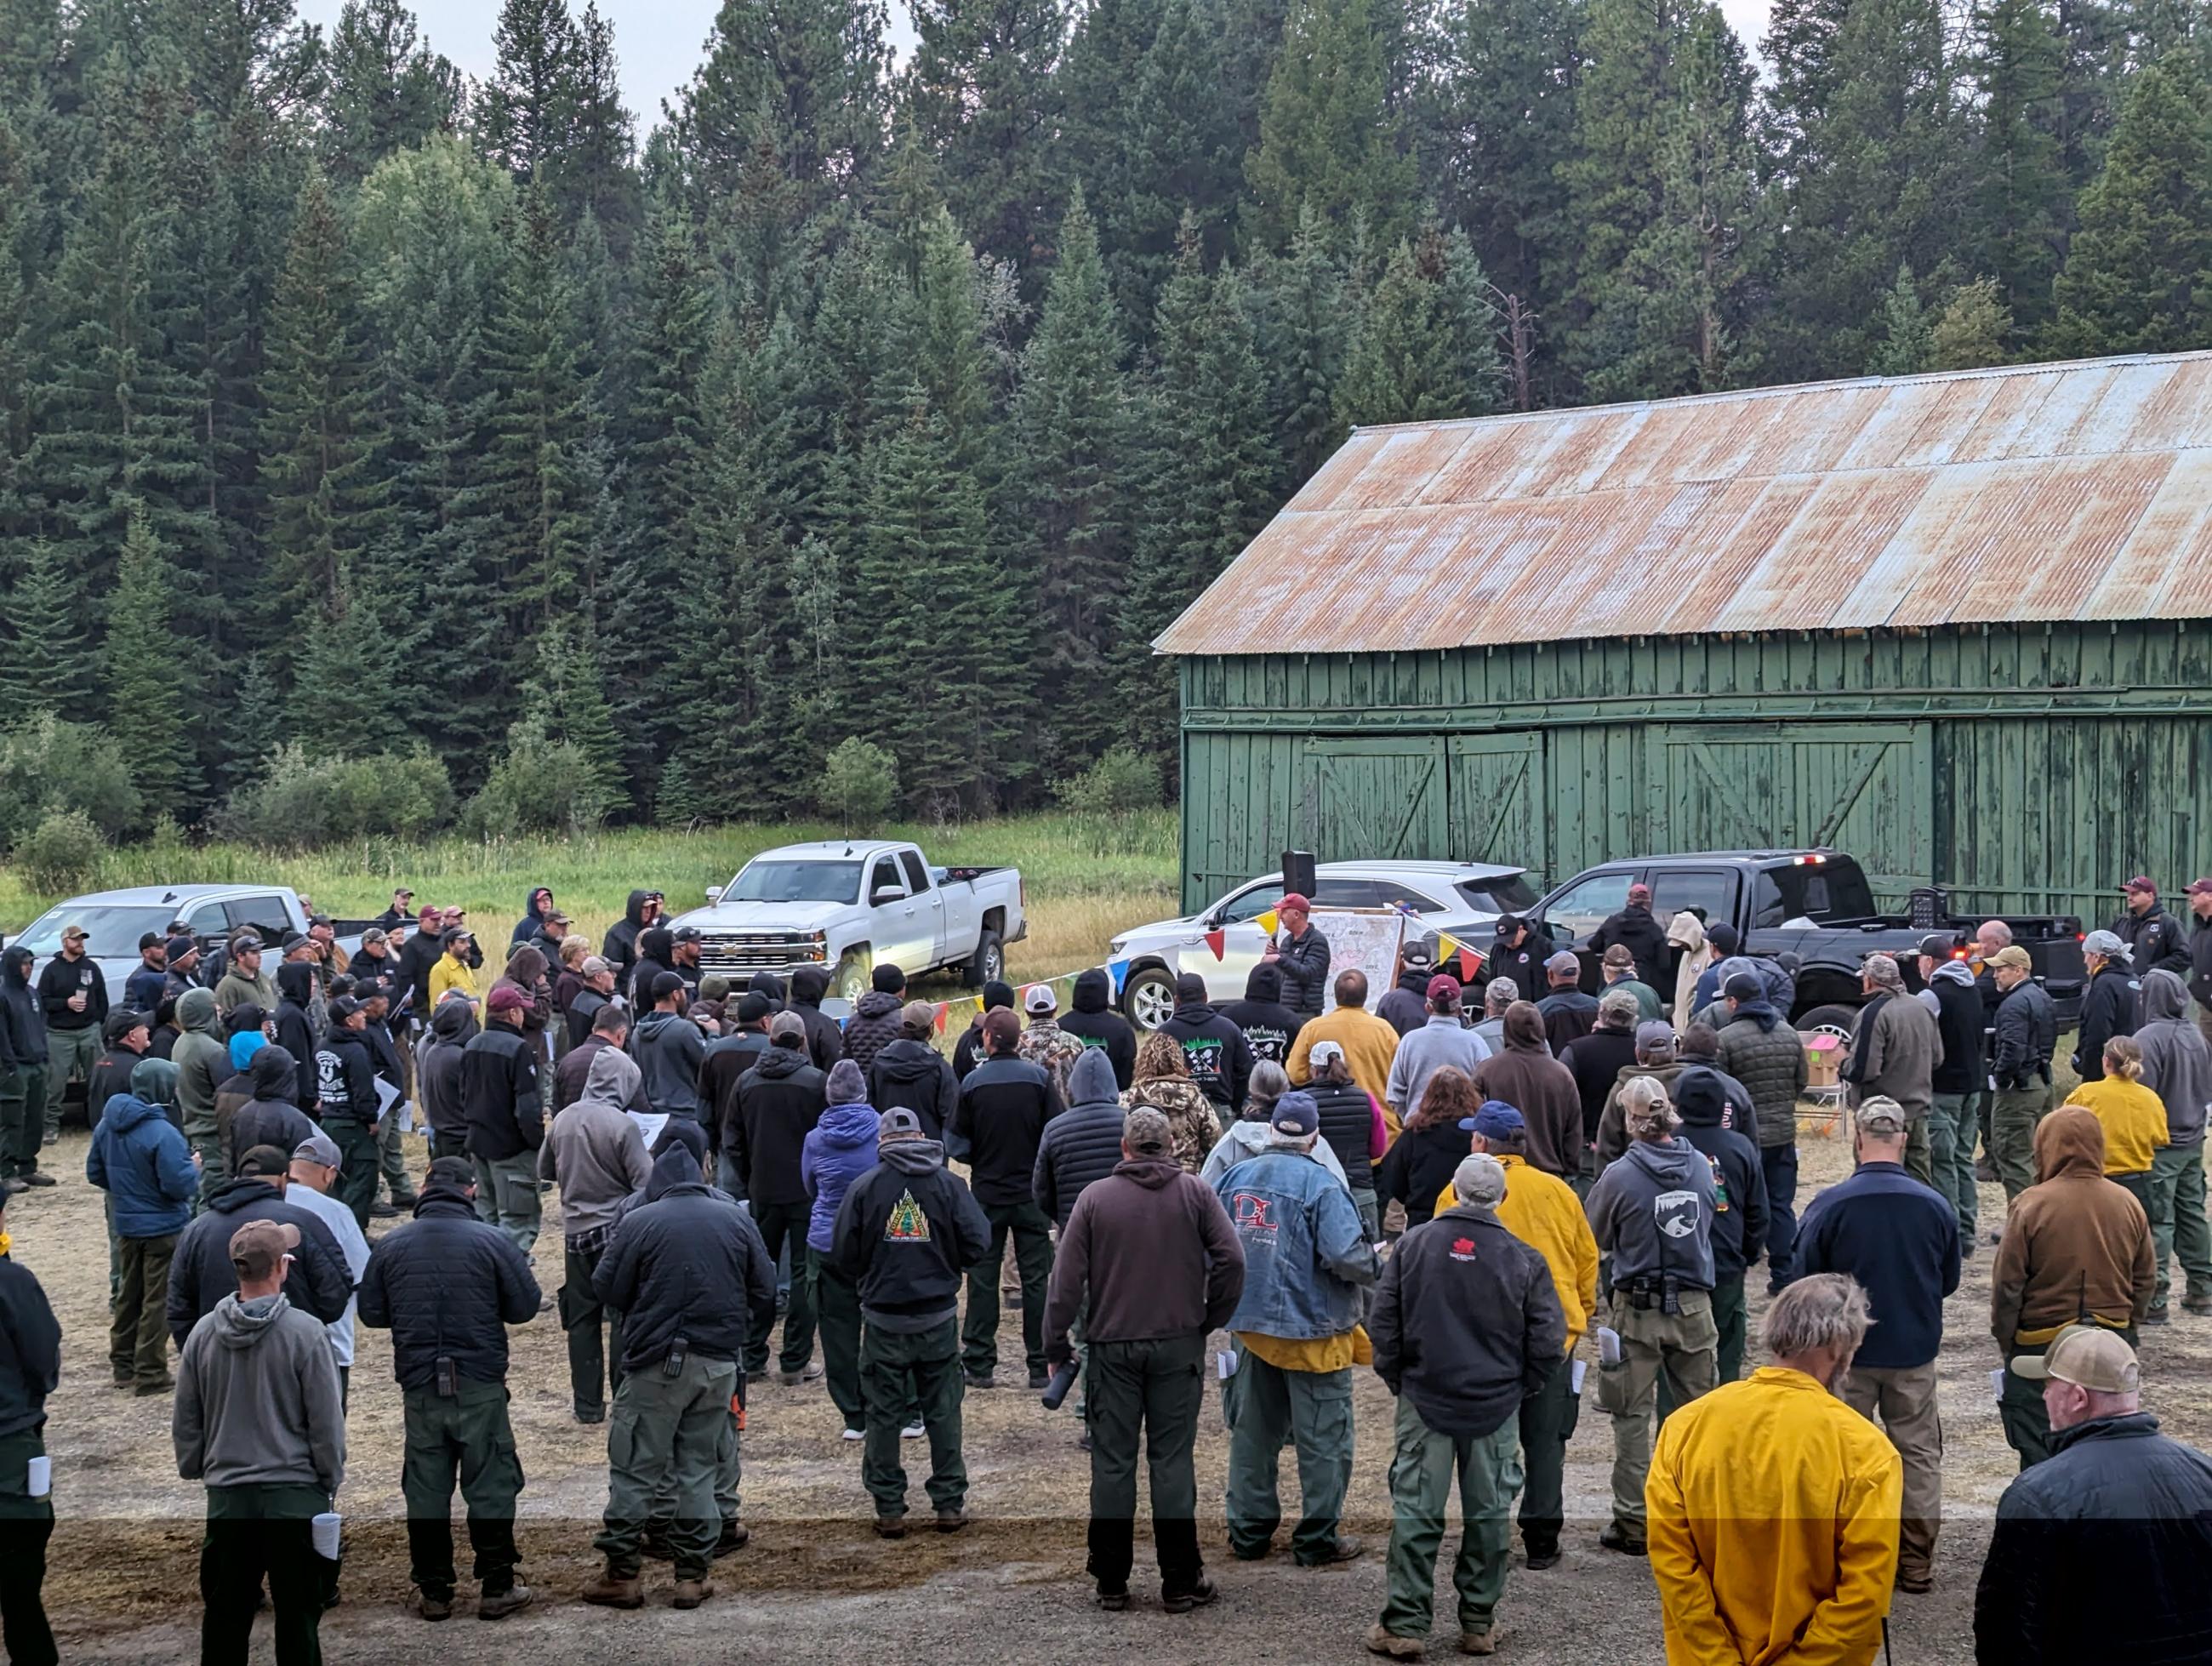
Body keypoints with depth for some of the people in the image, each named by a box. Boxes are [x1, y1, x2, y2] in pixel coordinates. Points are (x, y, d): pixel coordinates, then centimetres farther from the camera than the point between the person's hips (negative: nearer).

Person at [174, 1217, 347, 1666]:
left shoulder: (203, 1333, 1)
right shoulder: (304, 1332, -12)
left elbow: (185, 1421, 9)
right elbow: (326, 1419, -7)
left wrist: (194, 1470, 23)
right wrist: (331, 1477, 6)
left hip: (227, 1496, 4)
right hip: (295, 1494, -4)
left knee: (224, 1613, 12)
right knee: (297, 1615, 4)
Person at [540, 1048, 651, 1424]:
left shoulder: (564, 1119, 1)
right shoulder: (624, 1125, -15)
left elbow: (544, 1171, 13)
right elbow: (644, 1182, -14)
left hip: (576, 1231, 4)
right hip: (617, 1231, -4)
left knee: (581, 1320, 11)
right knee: (624, 1318, 3)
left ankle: (587, 1404, 15)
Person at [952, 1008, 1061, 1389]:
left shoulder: (973, 1082, -8)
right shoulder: (1039, 1077, -7)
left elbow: (959, 1141, -3)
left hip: (987, 1195, 0)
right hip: (1031, 1195, 0)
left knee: (982, 1279, 8)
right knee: (1037, 1279, 6)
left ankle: (979, 1365, 8)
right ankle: (1041, 1366, 8)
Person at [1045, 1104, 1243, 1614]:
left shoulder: (1094, 1197, -3)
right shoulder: (1196, 1192, -1)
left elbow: (1067, 1277, -5)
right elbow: (1231, 1260, -8)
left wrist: (1057, 1343, 3)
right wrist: (1210, 1319, 5)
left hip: (1112, 1346, 0)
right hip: (1179, 1344, 0)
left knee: (1112, 1461, 7)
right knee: (1173, 1458, 6)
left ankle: (1111, 1581, 13)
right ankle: (1180, 1581, 8)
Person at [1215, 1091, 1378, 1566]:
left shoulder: (1233, 1178, 1)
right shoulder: (1320, 1185, -16)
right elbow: (1346, 1255, -24)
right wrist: (1377, 1265, -3)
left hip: (1250, 1326, 6)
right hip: (1313, 1331, -5)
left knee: (1252, 1432, 16)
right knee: (1322, 1437, 6)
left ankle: (1248, 1532, 23)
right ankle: (1318, 1539, 12)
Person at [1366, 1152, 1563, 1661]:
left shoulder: (1413, 1245, -4)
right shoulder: (1523, 1259, -5)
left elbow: (1383, 1322, -1)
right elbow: (1548, 1340, -4)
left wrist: (1395, 1378, 12)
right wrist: (1520, 1389, 10)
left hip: (1424, 1399, 0)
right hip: (1497, 1408, 0)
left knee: (1415, 1513, 4)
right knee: (1489, 1514, 10)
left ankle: (1405, 1626, 4)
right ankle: (1478, 1624, 16)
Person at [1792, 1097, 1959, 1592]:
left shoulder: (1830, 1206, -17)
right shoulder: (1935, 1206, -9)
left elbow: (1803, 1280, -8)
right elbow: (1950, 1281, 5)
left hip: (1847, 1351, -2)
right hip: (1916, 1351, 2)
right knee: (1919, 1454, 14)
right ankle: (1917, 1563, 19)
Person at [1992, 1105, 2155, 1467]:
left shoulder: (2031, 1205, -15)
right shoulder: (2127, 1204, -1)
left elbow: (2008, 1284, -11)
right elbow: (2145, 1281, 8)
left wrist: (2005, 1341, 2)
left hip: (2041, 1346, -4)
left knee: (2040, 1452, 4)